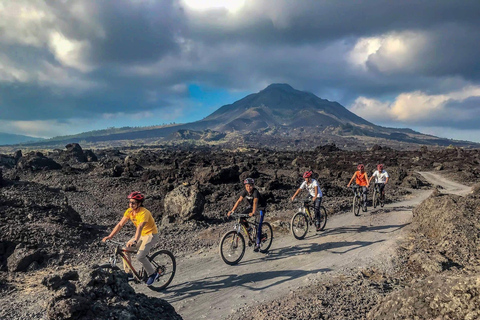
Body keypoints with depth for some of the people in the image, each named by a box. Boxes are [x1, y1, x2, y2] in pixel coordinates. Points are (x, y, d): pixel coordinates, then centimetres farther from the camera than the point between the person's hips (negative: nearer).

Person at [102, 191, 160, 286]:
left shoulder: (144, 213, -28)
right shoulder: (129, 211, -7)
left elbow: (140, 227, -42)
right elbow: (120, 224, -7)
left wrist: (135, 241, -56)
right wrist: (109, 236, -16)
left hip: (151, 235, -8)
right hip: (141, 234, 8)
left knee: (140, 256, -21)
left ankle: (153, 274, 1)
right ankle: (128, 273, 9)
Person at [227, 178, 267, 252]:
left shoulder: (255, 192, -31)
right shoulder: (245, 192, -16)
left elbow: (255, 202, -45)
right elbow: (239, 200, -22)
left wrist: (253, 212, -61)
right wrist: (232, 210, -32)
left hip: (261, 207, -6)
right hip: (251, 206, 6)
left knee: (258, 226, -14)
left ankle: (257, 244, -8)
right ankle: (248, 229, 9)